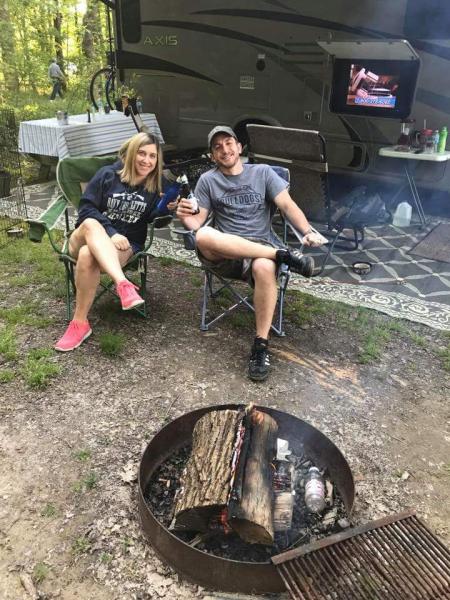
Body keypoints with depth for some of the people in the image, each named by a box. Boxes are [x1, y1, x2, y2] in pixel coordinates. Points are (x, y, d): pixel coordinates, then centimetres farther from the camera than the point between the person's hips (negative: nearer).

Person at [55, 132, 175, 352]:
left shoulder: (154, 185, 7)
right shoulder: (108, 174, 0)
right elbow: (86, 209, -6)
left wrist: (167, 209, -17)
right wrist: (110, 233, -19)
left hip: (126, 244, 0)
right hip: (87, 238, 0)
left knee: (88, 256, -35)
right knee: (91, 224, -38)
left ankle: (80, 323, -26)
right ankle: (123, 283, -56)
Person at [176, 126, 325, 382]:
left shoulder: (263, 172, 11)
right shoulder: (208, 180, 13)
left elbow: (288, 205, 2)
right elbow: (197, 221, 6)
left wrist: (308, 232, -17)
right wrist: (185, 217, -19)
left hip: (262, 246, -1)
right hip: (224, 254, 1)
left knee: (264, 267, -39)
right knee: (203, 236, -35)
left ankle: (261, 345, -26)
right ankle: (282, 255, -28)